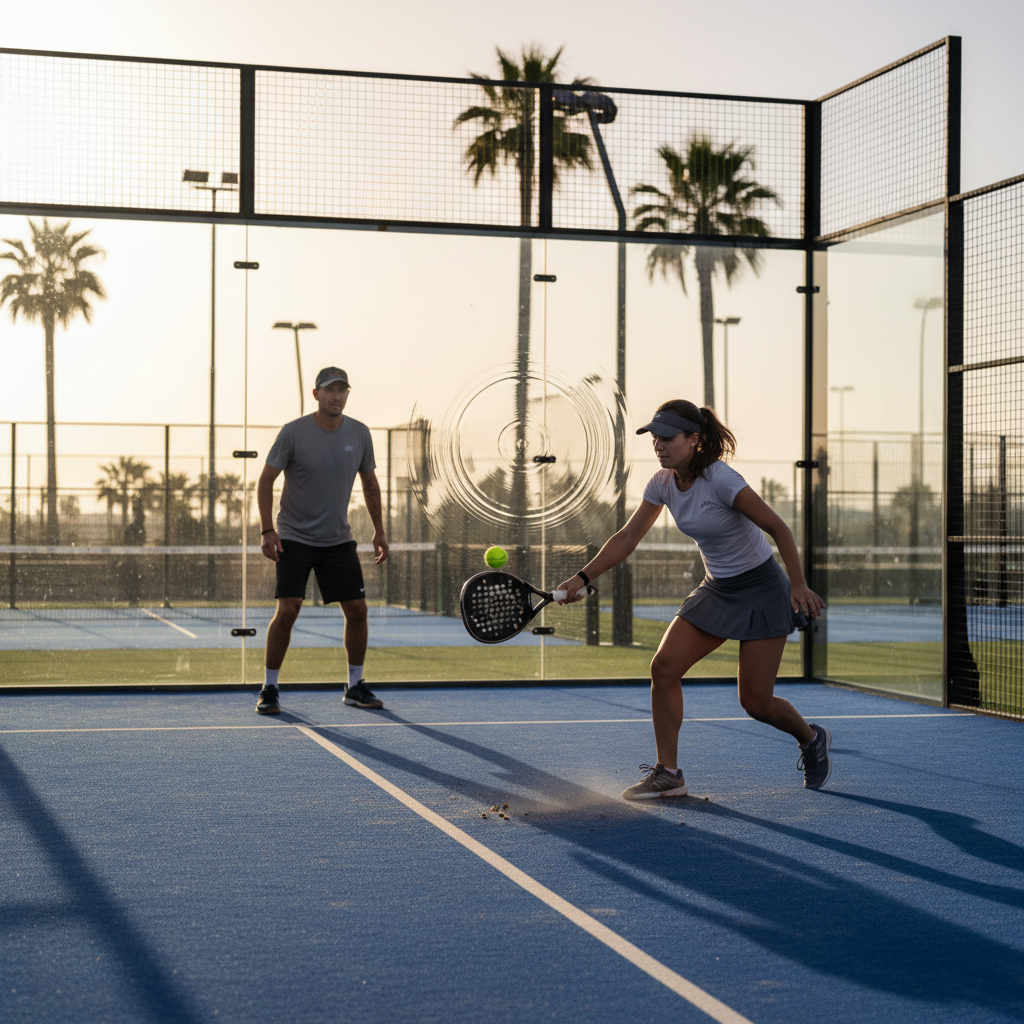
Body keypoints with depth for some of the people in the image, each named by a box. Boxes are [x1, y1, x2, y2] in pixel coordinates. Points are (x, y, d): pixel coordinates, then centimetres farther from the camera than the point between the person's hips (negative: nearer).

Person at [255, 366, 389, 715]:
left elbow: (370, 483, 13)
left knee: (357, 608, 0)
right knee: (287, 610, -14)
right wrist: (267, 529, -15)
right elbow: (265, 480, -6)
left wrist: (379, 530, 10)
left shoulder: (359, 433, 0)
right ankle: (269, 689, 0)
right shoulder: (293, 432, -12)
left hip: (339, 540, 4)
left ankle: (355, 686, 16)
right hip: (295, 538, -4)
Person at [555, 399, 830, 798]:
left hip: (761, 590, -7)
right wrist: (582, 578, -8)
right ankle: (668, 774, -1)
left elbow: (779, 529, -21)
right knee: (664, 667, -9)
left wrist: (799, 585, -27)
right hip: (716, 589, 7)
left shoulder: (721, 480, -25)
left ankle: (812, 739, 28)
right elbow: (626, 539, 1)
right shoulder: (662, 483, -4)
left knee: (755, 702, -5)